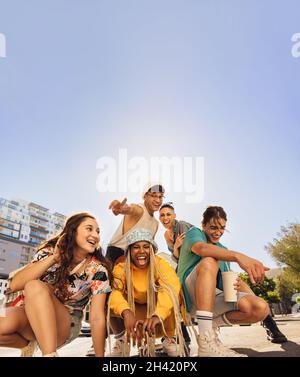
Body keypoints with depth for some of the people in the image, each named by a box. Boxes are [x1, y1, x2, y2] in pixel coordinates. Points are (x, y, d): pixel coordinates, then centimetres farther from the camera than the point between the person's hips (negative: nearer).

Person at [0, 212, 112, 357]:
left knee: (35, 286, -29)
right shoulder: (49, 252, -9)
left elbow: (97, 318, -15)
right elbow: (14, 285, -19)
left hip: (67, 326, -3)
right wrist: (53, 258, -27)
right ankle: (28, 344, 4)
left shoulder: (98, 270, -15)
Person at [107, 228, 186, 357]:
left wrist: (157, 315, -60)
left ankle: (170, 338, -9)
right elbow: (114, 291, -37)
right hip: (133, 310, 2)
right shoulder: (121, 265, -20)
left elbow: (172, 287, -43)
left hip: (158, 310, -1)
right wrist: (126, 313, -56)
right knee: (108, 302, -27)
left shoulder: (160, 264, -24)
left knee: (168, 289, -33)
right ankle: (121, 339, 0)